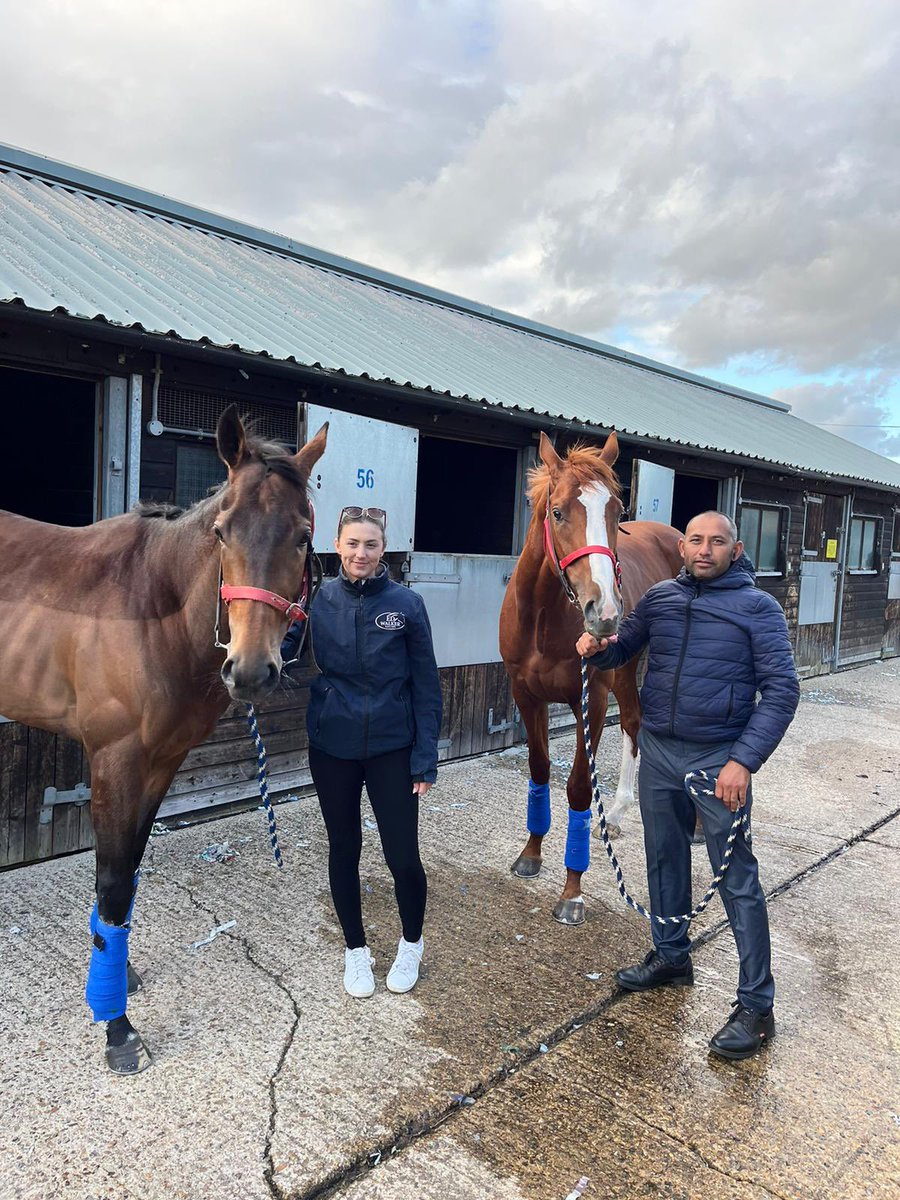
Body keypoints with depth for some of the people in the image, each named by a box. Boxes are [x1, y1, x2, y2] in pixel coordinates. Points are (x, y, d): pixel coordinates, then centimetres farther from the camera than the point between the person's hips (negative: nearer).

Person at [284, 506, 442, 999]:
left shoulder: (406, 603, -7)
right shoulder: (318, 599, -2)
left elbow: (426, 686, -4)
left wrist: (426, 758, -6)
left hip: (392, 747, -1)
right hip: (332, 746, 2)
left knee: (403, 856, 4)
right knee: (343, 849, 14)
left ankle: (411, 944, 33)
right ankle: (355, 949, 37)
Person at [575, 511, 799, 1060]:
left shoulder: (758, 606, -8)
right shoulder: (660, 597, 5)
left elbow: (781, 691, -11)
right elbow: (622, 649, 16)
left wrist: (744, 760, -20)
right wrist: (597, 648, -9)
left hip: (719, 760, -5)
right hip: (658, 751, 5)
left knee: (737, 879, 1)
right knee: (664, 858, 19)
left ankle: (757, 1005, 14)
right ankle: (671, 956, 40)